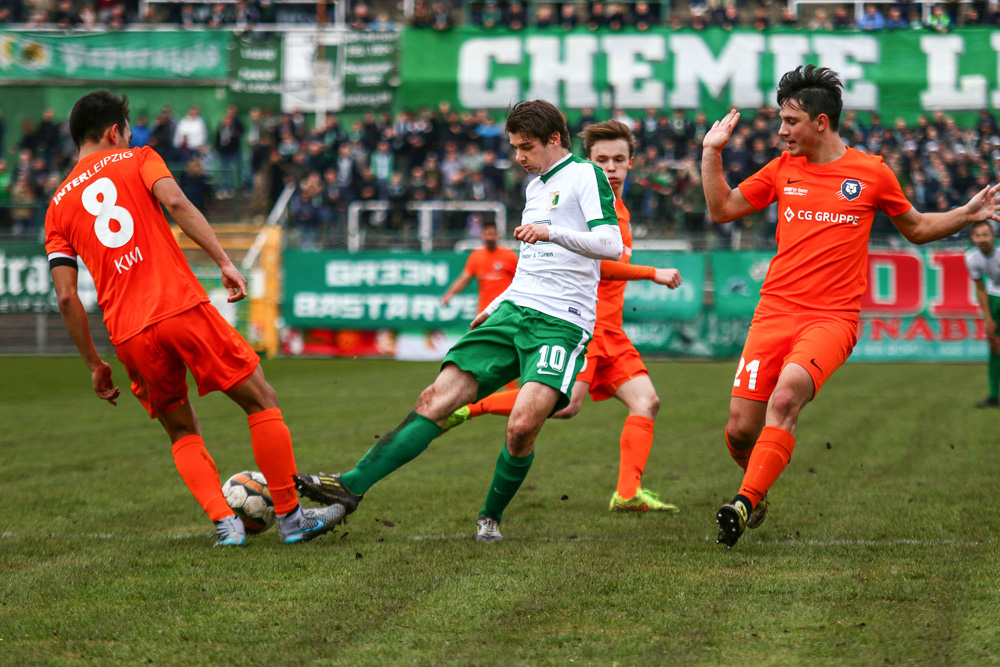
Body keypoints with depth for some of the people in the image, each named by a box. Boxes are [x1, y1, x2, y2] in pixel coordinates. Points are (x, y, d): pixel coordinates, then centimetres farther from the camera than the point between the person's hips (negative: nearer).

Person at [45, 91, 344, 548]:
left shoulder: (57, 207, 18)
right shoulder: (135, 161, 11)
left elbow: (66, 297, 10)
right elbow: (175, 203, -11)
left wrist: (94, 364, 16)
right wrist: (224, 262, -12)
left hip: (129, 334, 4)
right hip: (182, 305, -3)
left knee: (182, 432, 21)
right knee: (262, 402, 11)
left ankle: (224, 523, 3)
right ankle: (290, 517, 11)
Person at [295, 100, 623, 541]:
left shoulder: (585, 176, -3)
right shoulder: (536, 186, 22)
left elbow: (611, 244, -17)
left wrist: (551, 232, -28)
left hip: (561, 323, -7)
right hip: (514, 311, 7)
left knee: (522, 426, -24)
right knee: (436, 399, -6)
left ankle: (491, 518, 0)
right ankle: (351, 486, -12)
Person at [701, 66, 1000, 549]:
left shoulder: (871, 173, 5)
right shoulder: (783, 169, 11)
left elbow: (916, 228, 19)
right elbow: (721, 209, 19)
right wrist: (712, 152, 9)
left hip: (833, 318, -3)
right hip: (775, 310, 3)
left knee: (785, 398, -31)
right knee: (740, 430, -5)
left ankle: (745, 502, -30)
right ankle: (757, 488, 27)